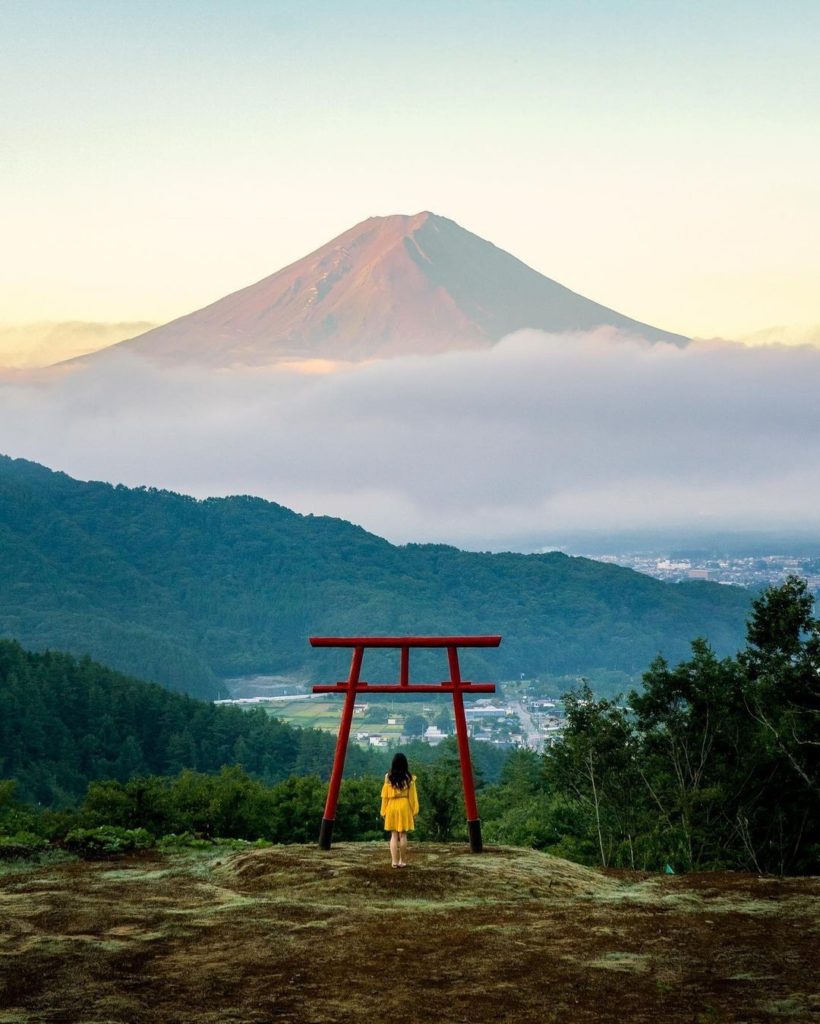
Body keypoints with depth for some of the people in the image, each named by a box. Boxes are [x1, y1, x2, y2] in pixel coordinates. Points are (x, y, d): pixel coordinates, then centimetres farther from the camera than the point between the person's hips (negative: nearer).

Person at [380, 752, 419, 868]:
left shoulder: (388, 777, -3)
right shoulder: (409, 778, -4)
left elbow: (385, 796, 0)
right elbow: (412, 796, 0)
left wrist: (383, 811, 7)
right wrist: (414, 811, 7)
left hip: (391, 807, 1)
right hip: (405, 806, -1)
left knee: (394, 835, 5)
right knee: (403, 835, 5)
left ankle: (394, 861, 1)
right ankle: (403, 861, 8)